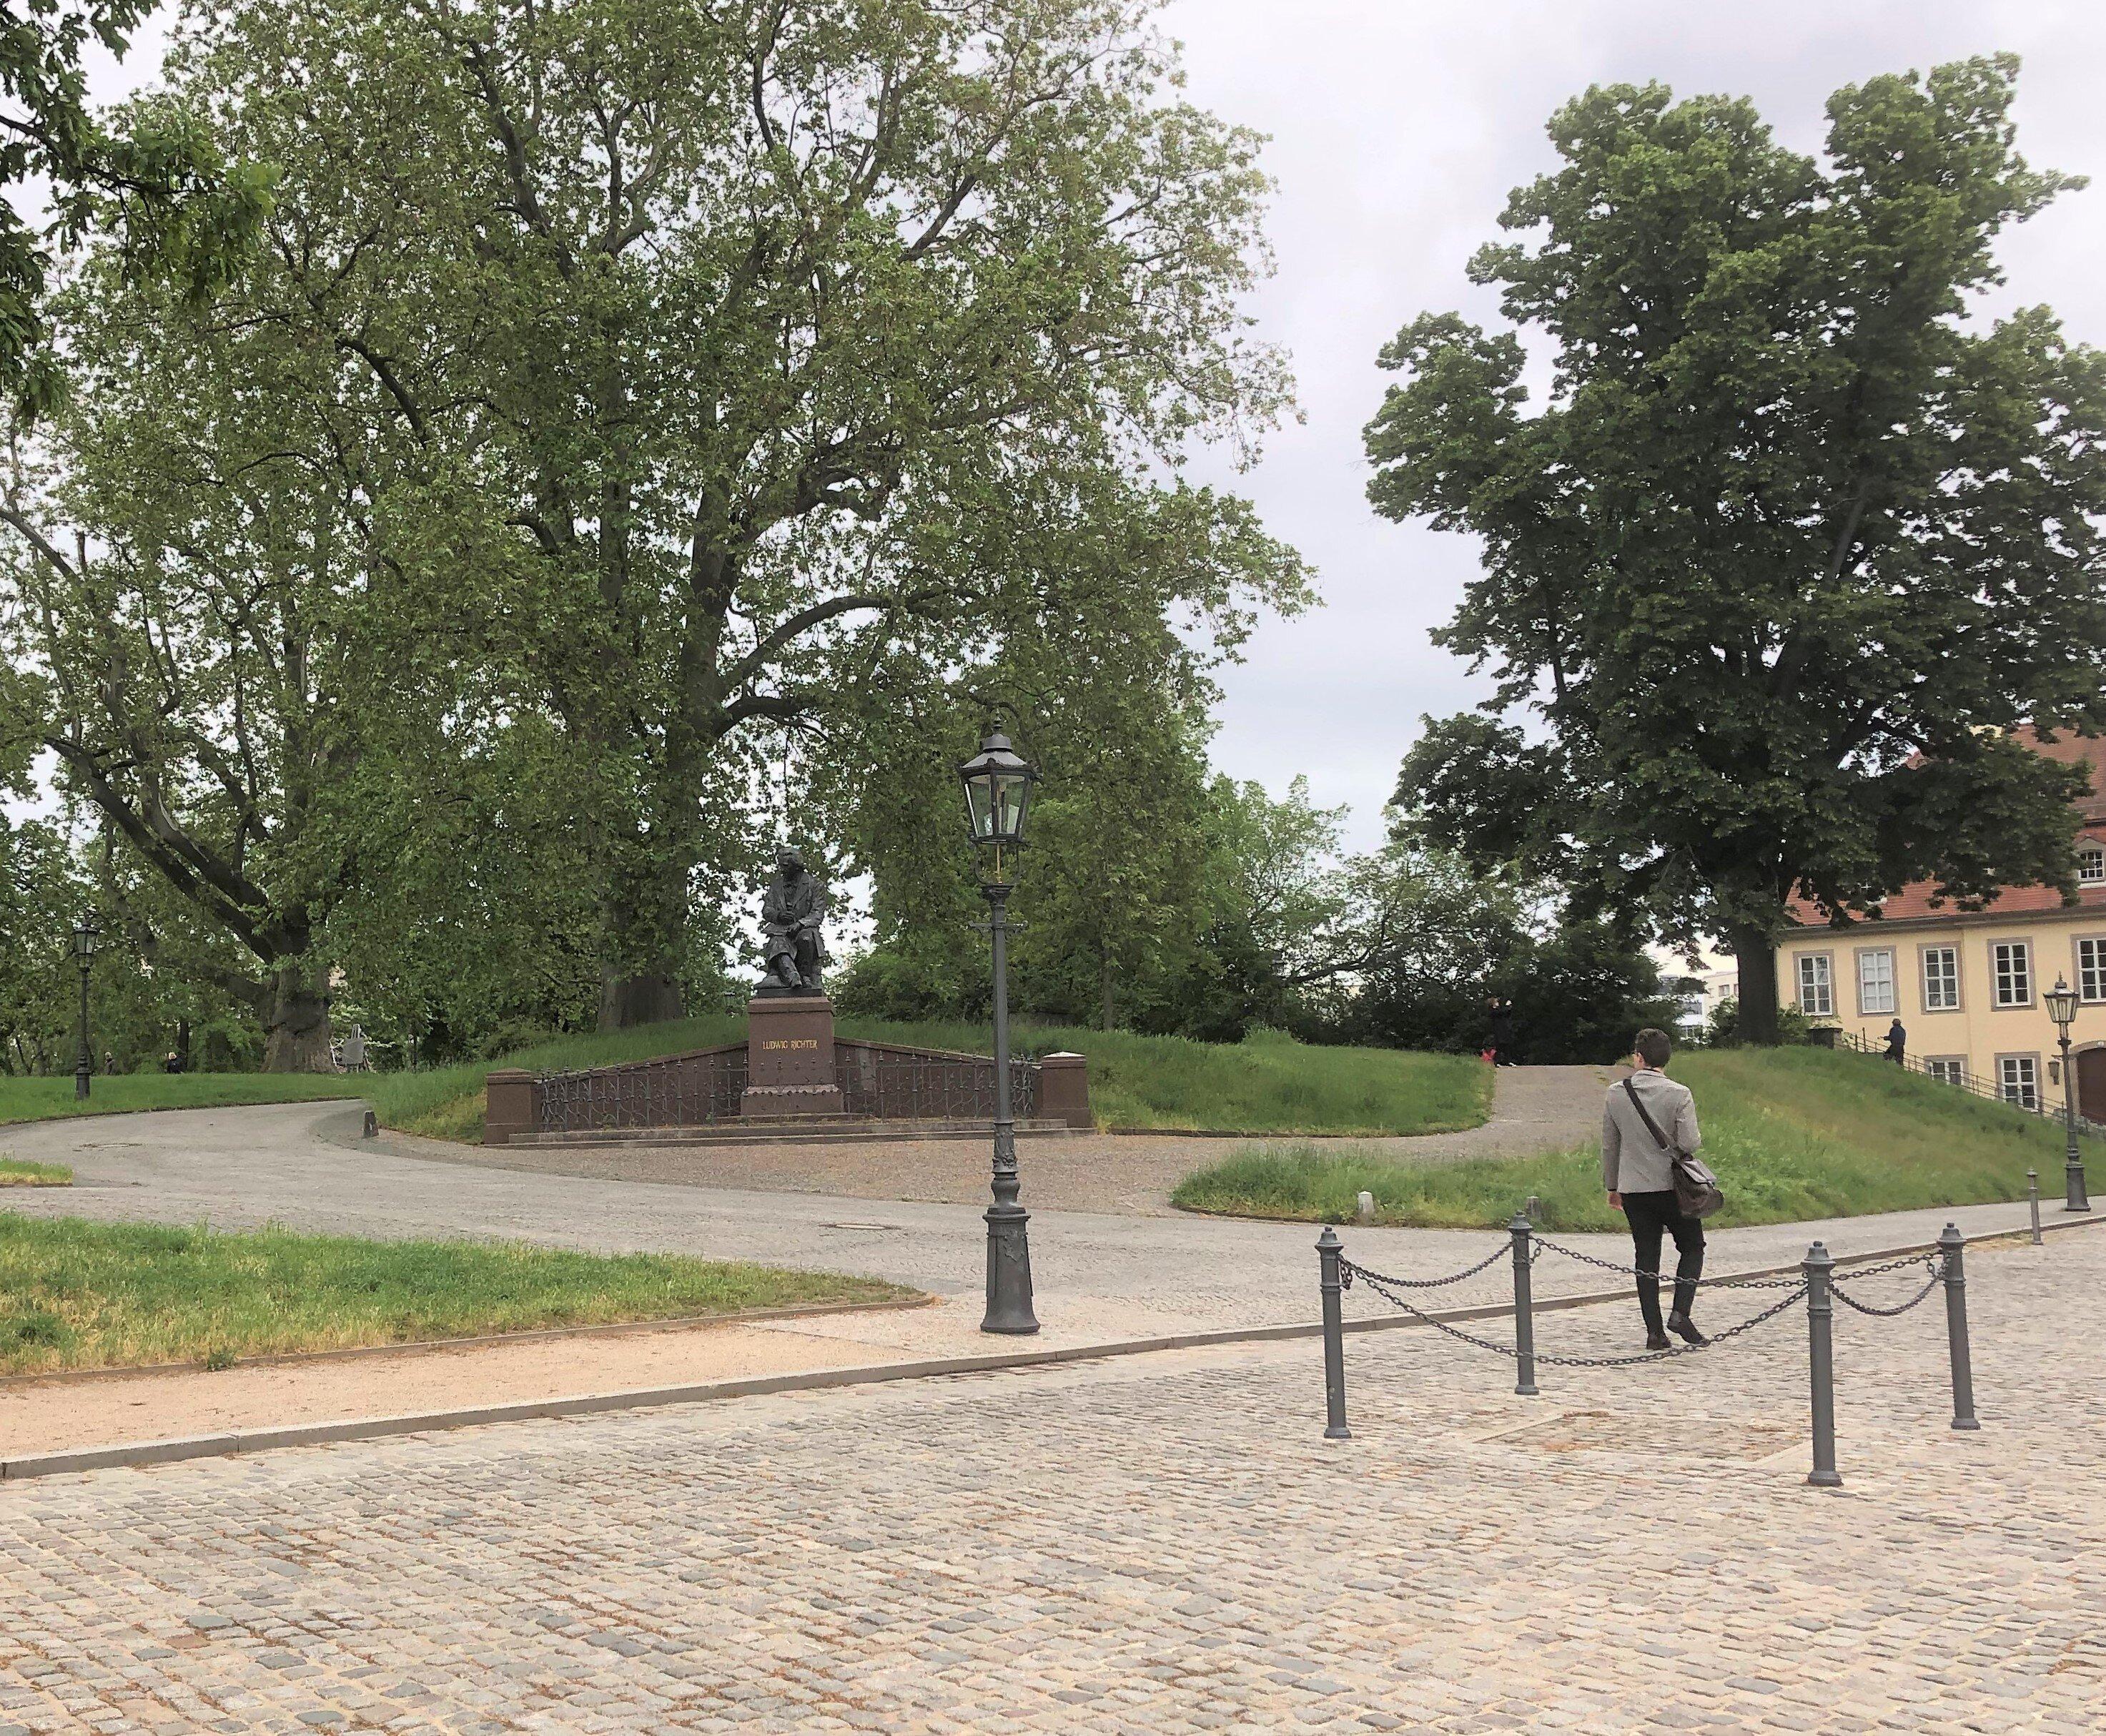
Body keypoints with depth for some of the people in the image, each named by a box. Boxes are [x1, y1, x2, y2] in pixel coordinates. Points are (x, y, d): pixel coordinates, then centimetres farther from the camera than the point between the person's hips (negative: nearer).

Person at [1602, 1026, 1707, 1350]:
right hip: (1671, 1186, -3)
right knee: (1692, 1247, 14)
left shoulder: (1616, 1093, 1)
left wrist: (1612, 1186, 19)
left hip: (1633, 1189, 3)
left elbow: (1609, 1146, 8)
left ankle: (1654, 1331, 6)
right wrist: (1698, 1138, 9)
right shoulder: (1679, 1094, -10)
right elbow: (1689, 1144, -16)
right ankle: (1680, 1314, -2)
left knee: (1647, 1258, 9)